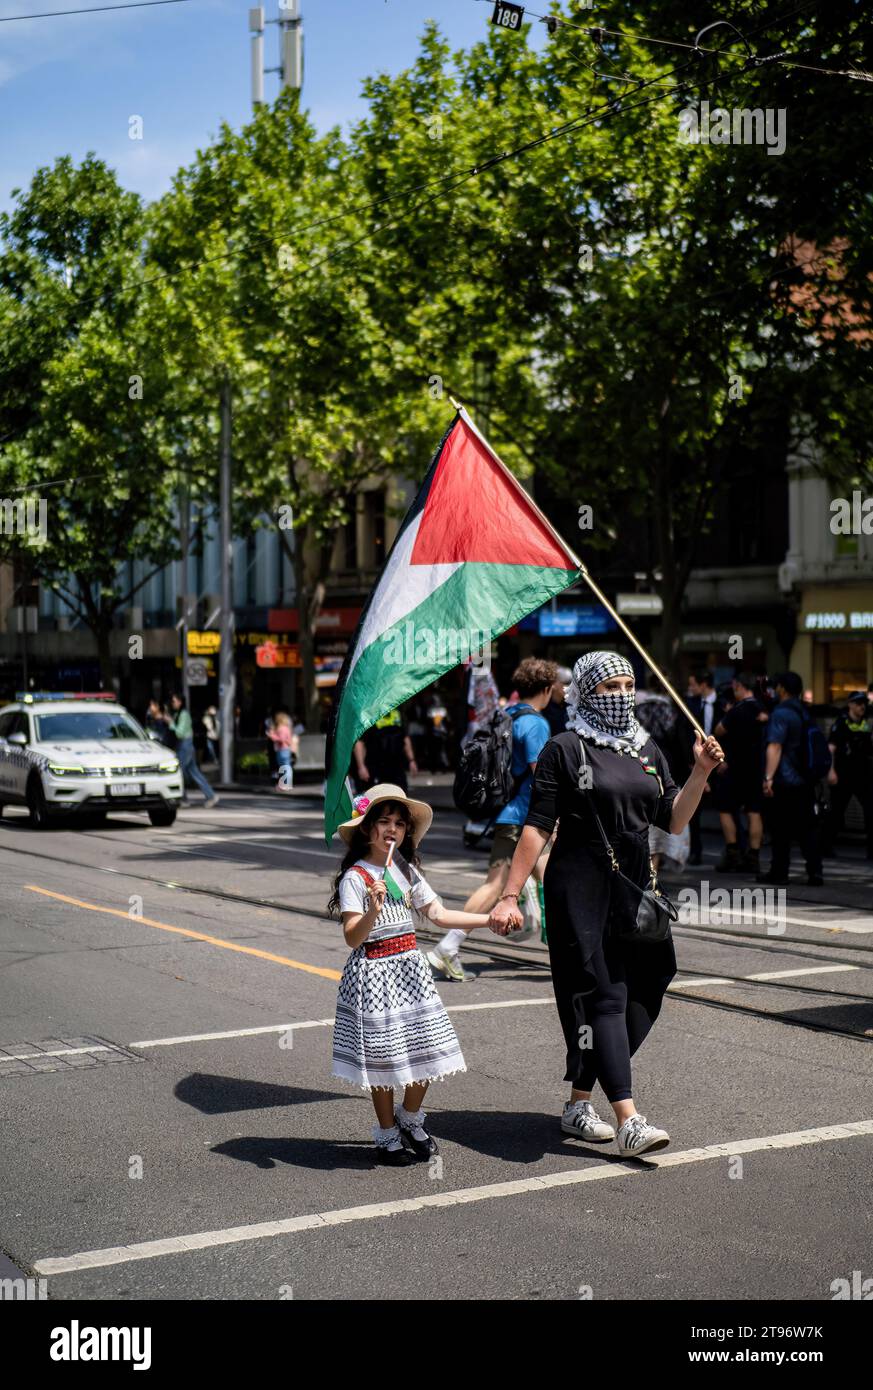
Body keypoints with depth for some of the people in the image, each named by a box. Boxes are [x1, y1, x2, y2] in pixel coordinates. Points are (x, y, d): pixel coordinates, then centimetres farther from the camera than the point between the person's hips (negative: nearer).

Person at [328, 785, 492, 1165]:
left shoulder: (407, 871, 9)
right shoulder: (355, 878, -12)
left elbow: (439, 914, 10)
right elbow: (352, 938, -17)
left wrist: (491, 918, 5)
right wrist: (373, 911, -35)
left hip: (409, 967, 6)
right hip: (374, 973, -6)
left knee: (425, 1047, 5)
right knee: (384, 1054, 2)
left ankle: (410, 1119, 29)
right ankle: (387, 1136, 19)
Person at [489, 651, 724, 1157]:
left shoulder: (648, 749, 14)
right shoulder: (565, 749, -3)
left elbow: (674, 821, 11)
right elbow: (537, 827, -7)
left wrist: (701, 771, -2)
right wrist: (510, 895, -12)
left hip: (634, 889, 7)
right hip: (580, 890, -6)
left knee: (640, 996, 7)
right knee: (603, 996, -11)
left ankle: (580, 1101, 22)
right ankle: (628, 1121, -16)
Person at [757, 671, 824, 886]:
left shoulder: (780, 714, -12)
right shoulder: (804, 713, 12)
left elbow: (775, 747, -20)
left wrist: (768, 777, -23)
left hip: (784, 781, -7)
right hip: (806, 781, 7)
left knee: (781, 829, 0)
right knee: (808, 828, 6)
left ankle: (779, 872, 6)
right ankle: (815, 872, 2)